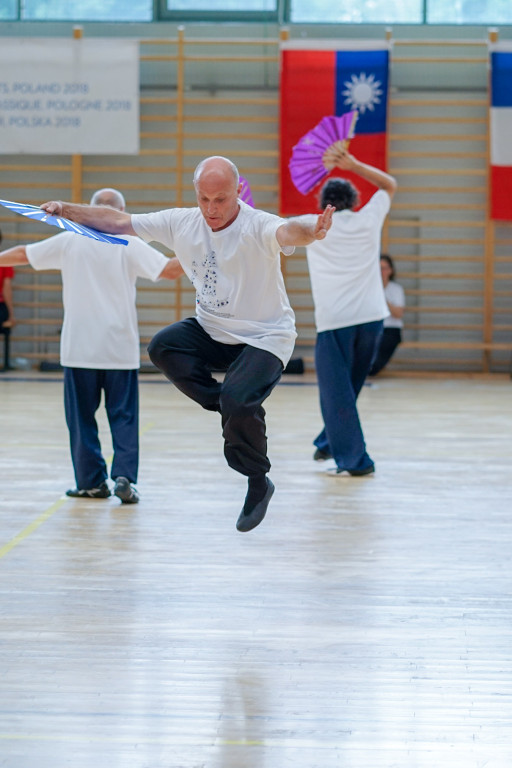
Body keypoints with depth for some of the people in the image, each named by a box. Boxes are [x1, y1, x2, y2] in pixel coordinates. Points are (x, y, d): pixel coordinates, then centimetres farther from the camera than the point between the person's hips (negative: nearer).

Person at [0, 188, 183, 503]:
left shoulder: (70, 241, 1)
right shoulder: (129, 246, -6)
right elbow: (170, 270, -12)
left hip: (79, 347, 1)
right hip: (120, 347, -1)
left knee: (82, 417, 10)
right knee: (123, 416, 4)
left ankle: (92, 482, 12)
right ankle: (124, 477, -9)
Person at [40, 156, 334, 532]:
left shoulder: (256, 226, -23)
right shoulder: (182, 223, -6)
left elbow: (287, 232, -47)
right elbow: (118, 222, 0)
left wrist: (312, 231, -70)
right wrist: (65, 210, -9)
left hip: (266, 338, -5)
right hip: (211, 331, 5)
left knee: (238, 402, -27)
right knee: (163, 347, -23)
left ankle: (258, 483, 0)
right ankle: (233, 411, -6)